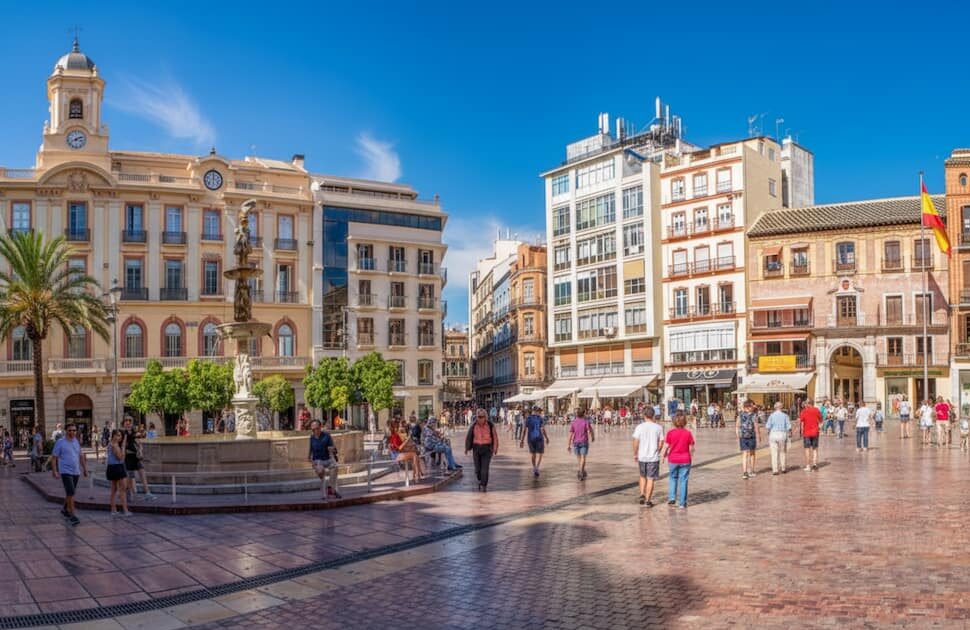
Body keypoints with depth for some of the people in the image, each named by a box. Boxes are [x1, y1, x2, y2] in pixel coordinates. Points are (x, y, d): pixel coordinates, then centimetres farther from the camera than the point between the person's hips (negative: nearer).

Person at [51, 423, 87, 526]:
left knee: (70, 493, 17)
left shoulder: (76, 442, 11)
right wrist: (55, 472, -15)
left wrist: (84, 468, 18)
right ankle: (72, 515, -11)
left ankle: (65, 510, 36)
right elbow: (54, 458, -7)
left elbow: (80, 456, 20)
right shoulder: (60, 442, -7)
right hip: (66, 472, -6)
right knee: (70, 493, -15)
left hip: (76, 472, 6)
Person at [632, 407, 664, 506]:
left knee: (643, 477, 21)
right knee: (651, 479, 5)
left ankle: (642, 495, 12)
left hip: (642, 457, 1)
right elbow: (661, 444, -1)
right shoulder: (658, 427, -4)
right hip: (654, 457, -1)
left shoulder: (639, 427, -5)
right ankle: (647, 500, 6)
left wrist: (635, 454, 7)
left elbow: (636, 442, -6)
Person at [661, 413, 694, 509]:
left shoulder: (670, 433, -9)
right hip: (685, 460, 0)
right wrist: (691, 456, 16)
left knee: (672, 478, 21)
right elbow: (691, 448, -3)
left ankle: (672, 497, 15)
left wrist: (663, 455, 11)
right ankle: (682, 503, 7)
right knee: (683, 480, 5)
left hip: (673, 460, 0)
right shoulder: (688, 433, -7)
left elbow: (666, 447, -6)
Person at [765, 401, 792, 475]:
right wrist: (790, 432, 15)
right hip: (783, 434, 1)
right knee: (783, 452, 15)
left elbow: (768, 426, -8)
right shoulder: (785, 416, -2)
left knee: (774, 453, 0)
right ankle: (783, 468, 22)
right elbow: (789, 427, -3)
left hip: (773, 434, -1)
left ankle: (775, 470, -3)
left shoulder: (772, 415, -3)